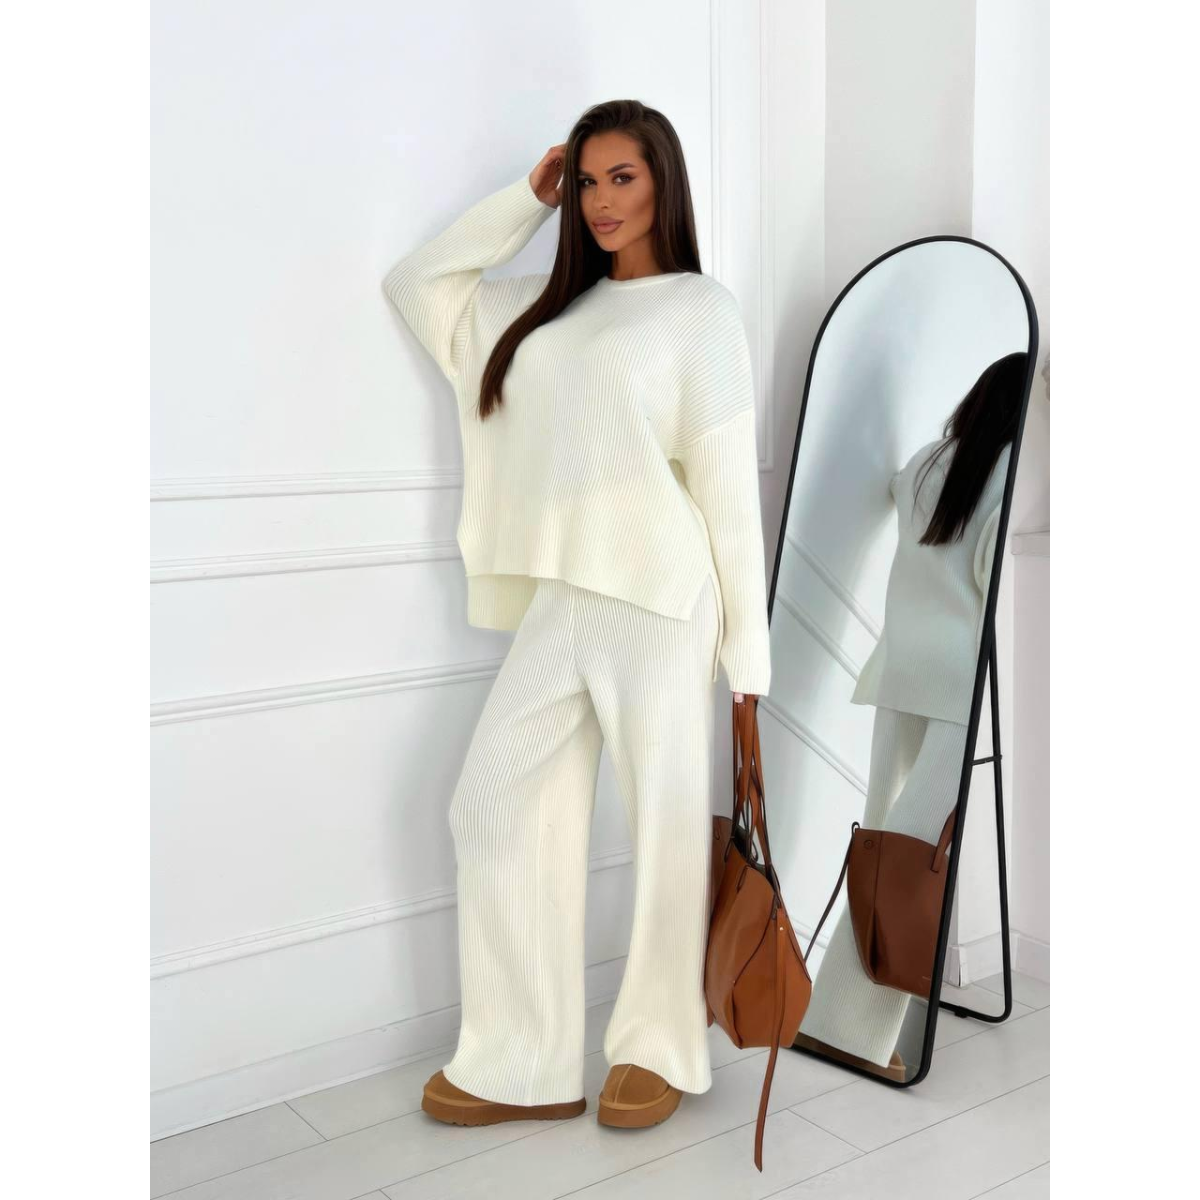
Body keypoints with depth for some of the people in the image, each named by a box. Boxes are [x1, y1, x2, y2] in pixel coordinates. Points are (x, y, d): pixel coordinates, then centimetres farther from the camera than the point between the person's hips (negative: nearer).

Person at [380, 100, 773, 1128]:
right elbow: (414, 283, 25)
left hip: (659, 598, -6)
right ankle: (521, 1064, 13)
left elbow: (728, 476, -4)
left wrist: (747, 640, -8)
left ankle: (663, 1050, 21)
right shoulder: (551, 306, 18)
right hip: (558, 600, 6)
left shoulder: (701, 308, 1)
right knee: (495, 804, 3)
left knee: (666, 820, 3)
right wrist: (526, 200, 18)